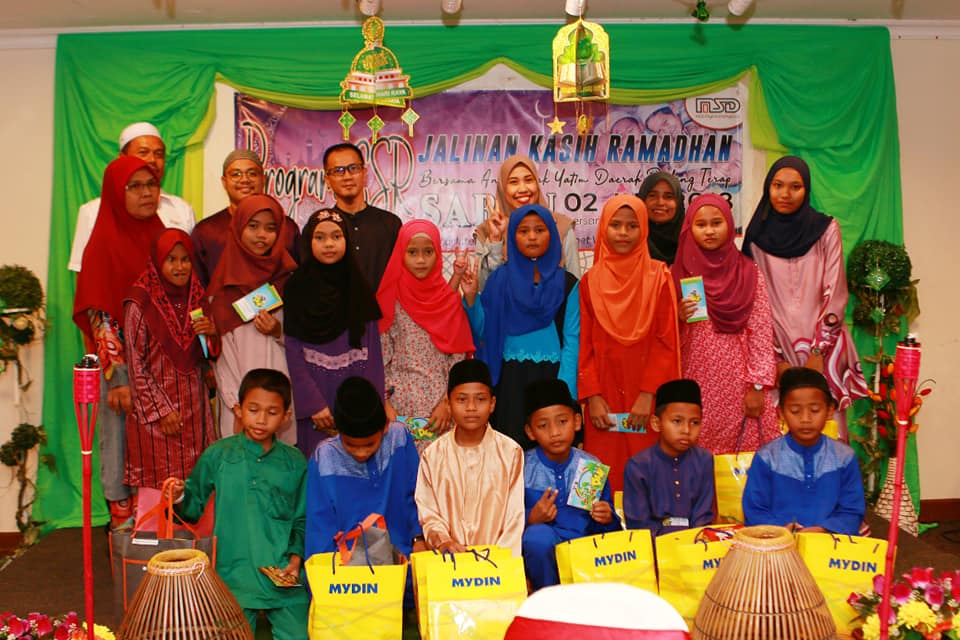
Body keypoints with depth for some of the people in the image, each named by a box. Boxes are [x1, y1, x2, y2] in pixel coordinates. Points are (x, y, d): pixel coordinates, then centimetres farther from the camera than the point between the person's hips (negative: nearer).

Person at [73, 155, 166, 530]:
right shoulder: (105, 242, -7)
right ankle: (122, 519, 16)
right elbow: (99, 314, -12)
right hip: (120, 359, -5)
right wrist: (118, 377, -17)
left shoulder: (160, 235, 9)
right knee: (120, 440, 3)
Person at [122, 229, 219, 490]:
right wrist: (162, 410, -10)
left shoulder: (197, 298, 7)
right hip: (154, 405, -4)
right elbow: (136, 367, -7)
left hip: (194, 403, 5)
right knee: (160, 485, -1)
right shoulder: (140, 303, -9)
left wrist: (211, 333, -7)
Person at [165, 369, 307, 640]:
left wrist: (296, 556, -7)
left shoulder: (294, 462, 2)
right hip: (233, 576, 0)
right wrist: (180, 498, -12)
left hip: (284, 577, 1)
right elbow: (195, 508, 8)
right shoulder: (217, 455, 0)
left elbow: (301, 521, 7)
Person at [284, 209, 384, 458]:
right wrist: (313, 404, -11)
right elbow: (293, 349, -4)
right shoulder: (297, 288, 1)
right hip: (314, 392, -1)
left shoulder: (359, 288, 6)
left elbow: (372, 351, 4)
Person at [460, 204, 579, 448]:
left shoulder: (567, 283, 1)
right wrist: (471, 297, -10)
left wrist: (564, 391, -12)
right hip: (510, 381, 1)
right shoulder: (500, 278, 4)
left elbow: (572, 340, -3)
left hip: (552, 376, 0)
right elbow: (483, 333, 4)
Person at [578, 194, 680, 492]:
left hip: (646, 398, -1)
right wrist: (592, 397, -5)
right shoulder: (591, 281, 6)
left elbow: (666, 341, -3)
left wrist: (648, 394, -12)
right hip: (604, 398, 1)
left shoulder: (659, 277, 2)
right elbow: (584, 344, 5)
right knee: (606, 476, 1)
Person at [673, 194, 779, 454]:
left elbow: (762, 333, 0)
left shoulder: (749, 273, 3)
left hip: (739, 384, 0)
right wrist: (679, 318, -13)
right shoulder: (678, 273, 4)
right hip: (697, 383, 1)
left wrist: (758, 386, -6)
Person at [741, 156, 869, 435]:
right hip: (777, 350, 1)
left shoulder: (826, 229, 2)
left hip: (822, 349, 0)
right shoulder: (757, 235, 5)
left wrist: (818, 352, -9)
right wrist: (775, 358, -3)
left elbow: (835, 294, -1)